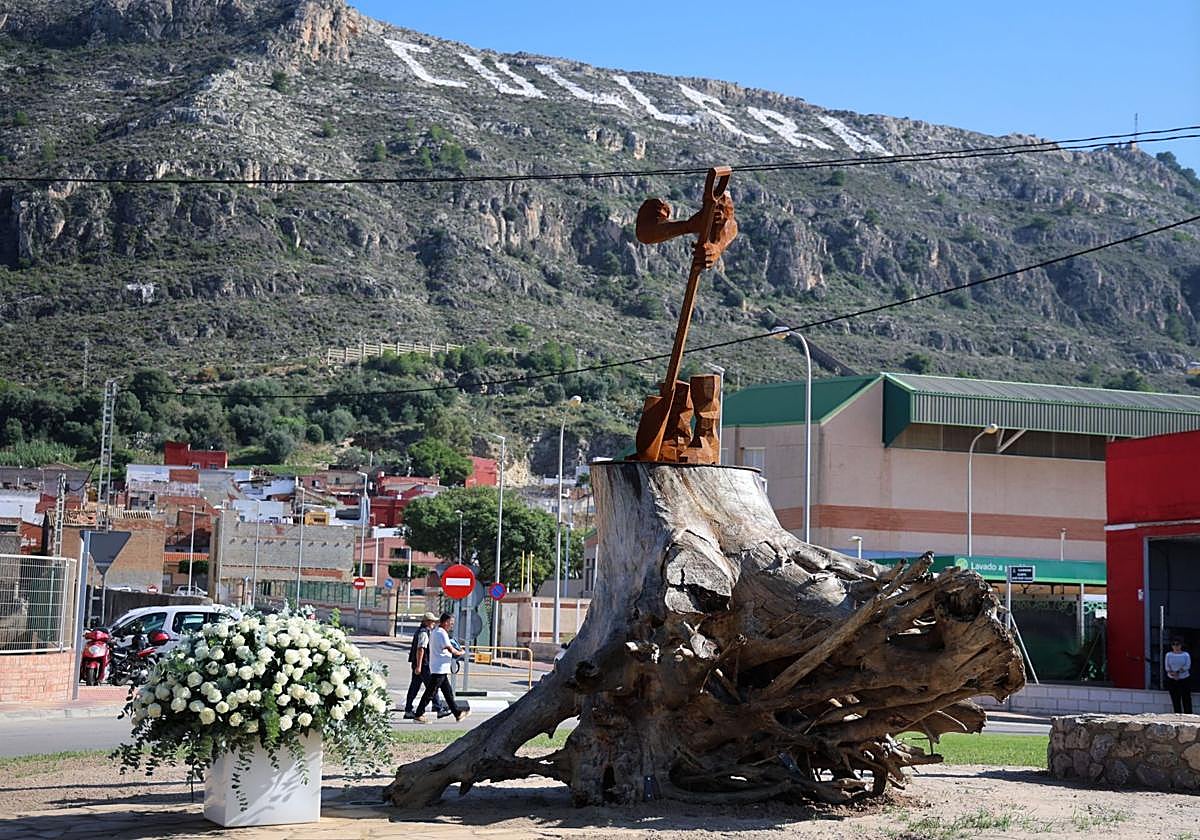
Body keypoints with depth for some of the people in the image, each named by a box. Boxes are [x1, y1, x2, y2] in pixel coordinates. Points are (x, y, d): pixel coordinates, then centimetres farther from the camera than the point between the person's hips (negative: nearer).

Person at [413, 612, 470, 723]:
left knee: (448, 692, 13)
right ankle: (418, 715, -1)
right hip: (439, 668, -10)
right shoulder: (442, 633, -16)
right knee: (430, 692, -5)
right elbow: (450, 649, -19)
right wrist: (460, 653, -2)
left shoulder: (435, 632, 15)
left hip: (441, 669, 10)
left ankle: (458, 713, 19)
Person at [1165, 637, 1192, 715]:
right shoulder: (1168, 655, 4)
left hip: (1185, 679, -1)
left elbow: (1187, 666, -10)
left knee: (1186, 699, -2)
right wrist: (1172, 673, -21)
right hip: (1172, 680, 1)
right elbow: (1167, 667, -3)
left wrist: (1178, 672, -22)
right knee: (1175, 700, 2)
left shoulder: (1186, 655, 0)